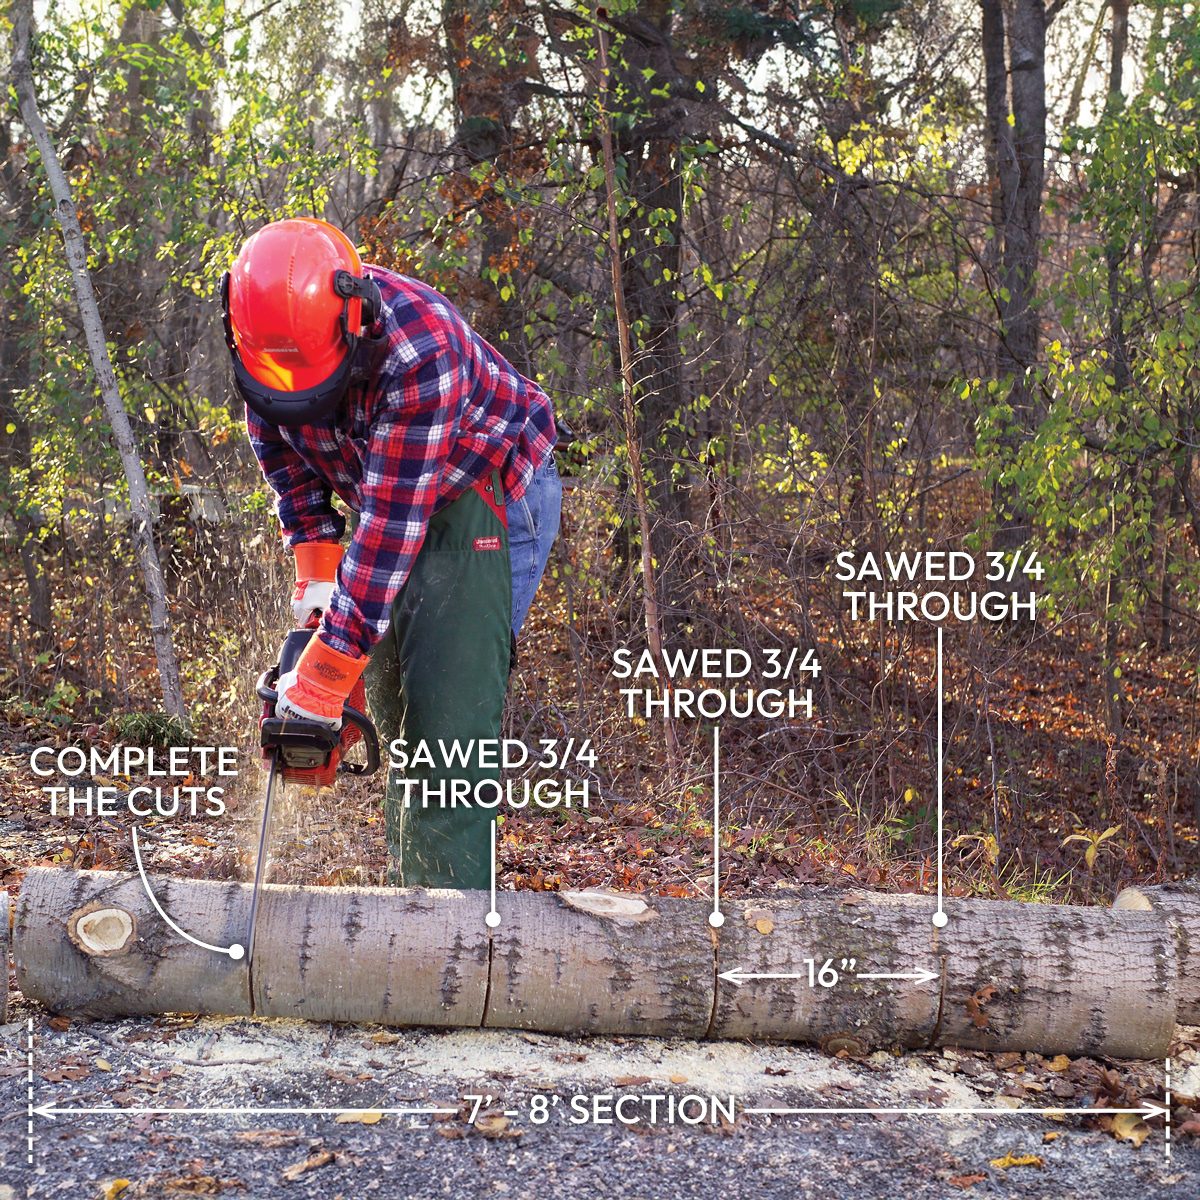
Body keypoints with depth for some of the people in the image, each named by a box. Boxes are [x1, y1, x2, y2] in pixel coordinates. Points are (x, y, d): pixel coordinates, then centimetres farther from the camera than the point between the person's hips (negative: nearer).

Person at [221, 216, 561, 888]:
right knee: (394, 706, 7)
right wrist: (316, 571, -8)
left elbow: (392, 525, -35)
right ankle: (414, 887, 16)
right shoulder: (267, 340, -15)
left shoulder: (418, 347, -36)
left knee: (450, 708, -17)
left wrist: (325, 676, -33)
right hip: (385, 498, 7)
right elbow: (282, 452, 2)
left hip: (489, 494, -7)